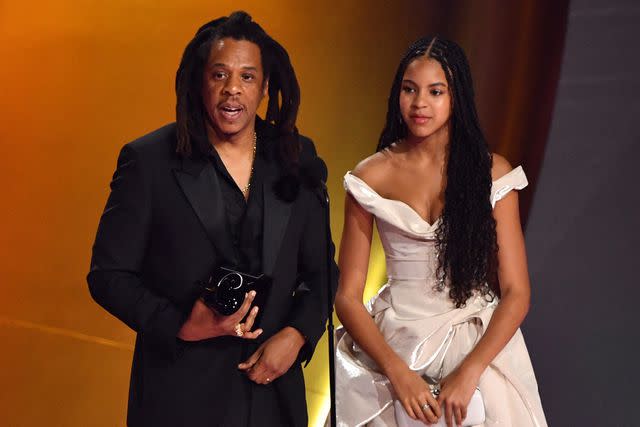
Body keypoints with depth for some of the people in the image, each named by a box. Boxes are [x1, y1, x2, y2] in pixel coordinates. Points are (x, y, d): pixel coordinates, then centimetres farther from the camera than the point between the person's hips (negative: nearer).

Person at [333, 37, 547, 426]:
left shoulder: (492, 171, -2)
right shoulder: (371, 176, -1)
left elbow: (516, 293, -4)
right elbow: (347, 297, -2)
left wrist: (469, 372, -17)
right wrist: (397, 372, -15)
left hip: (479, 343, 0)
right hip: (394, 345, 0)